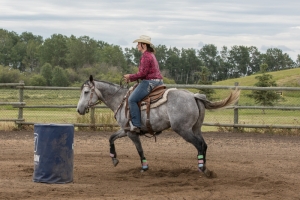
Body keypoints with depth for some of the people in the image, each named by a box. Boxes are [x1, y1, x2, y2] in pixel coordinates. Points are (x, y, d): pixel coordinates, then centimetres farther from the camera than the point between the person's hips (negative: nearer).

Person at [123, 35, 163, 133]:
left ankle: (136, 125, -20)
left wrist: (130, 77, -6)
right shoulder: (151, 55, 21)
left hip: (149, 82, -11)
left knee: (132, 99, -14)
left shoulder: (146, 56, -13)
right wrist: (131, 79, 18)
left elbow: (142, 73, -19)